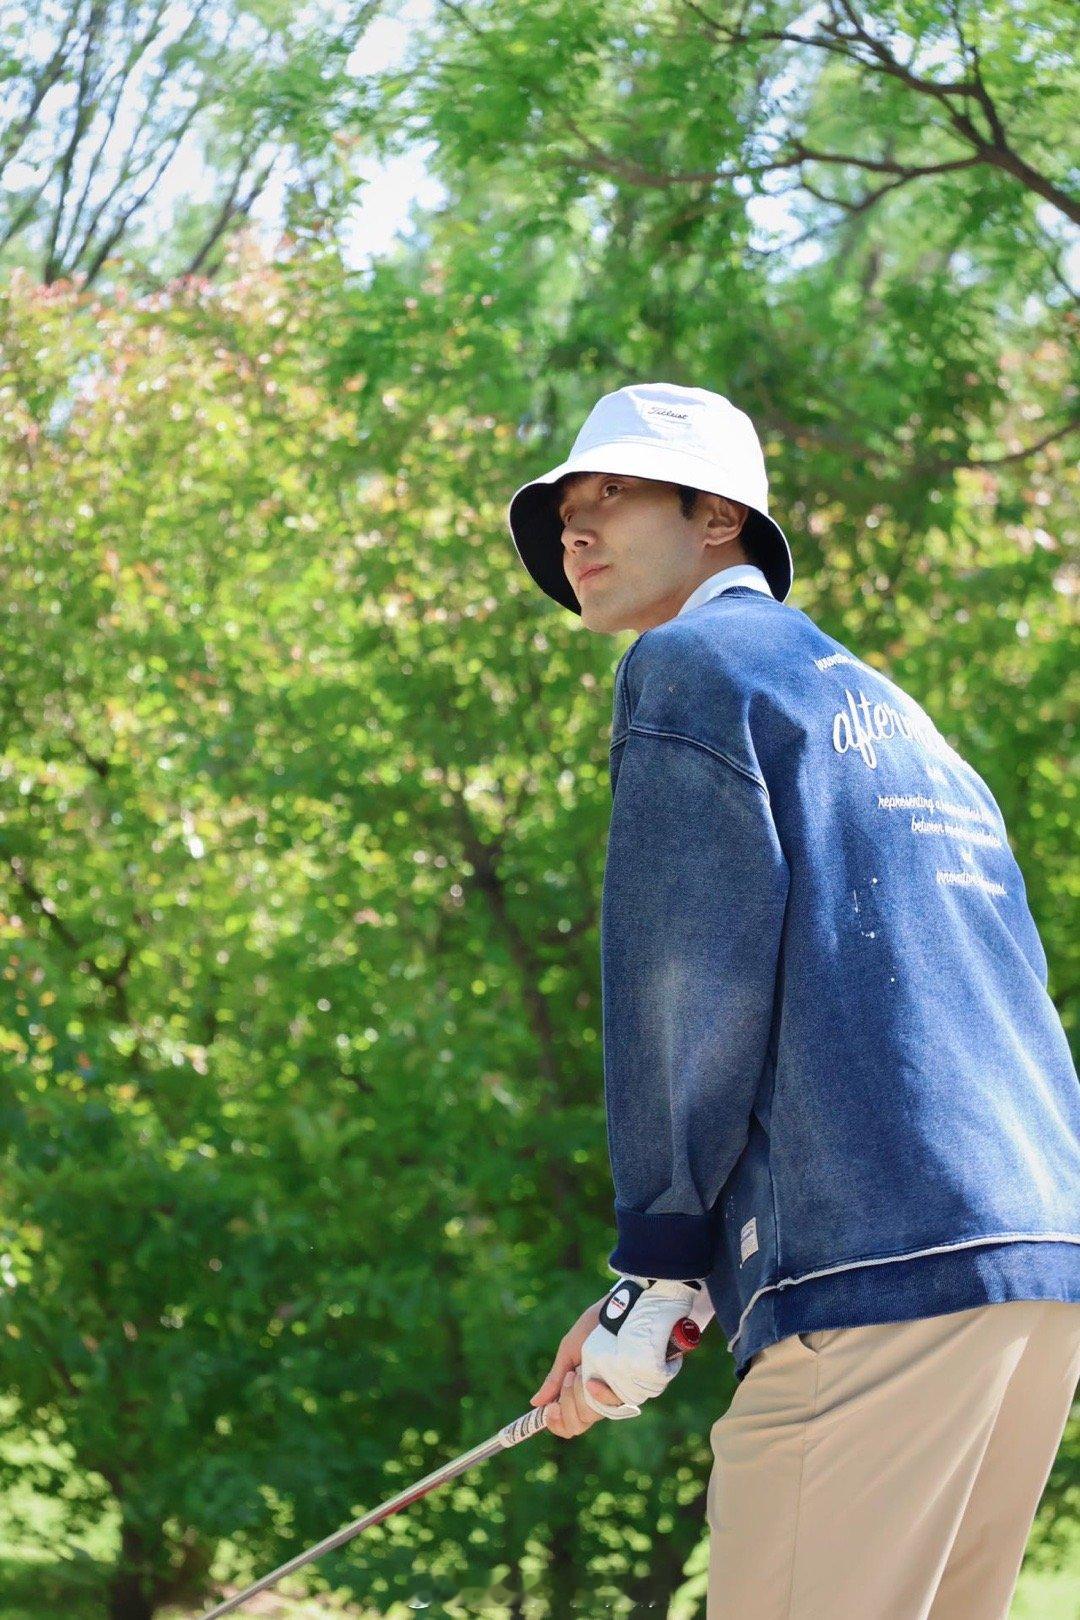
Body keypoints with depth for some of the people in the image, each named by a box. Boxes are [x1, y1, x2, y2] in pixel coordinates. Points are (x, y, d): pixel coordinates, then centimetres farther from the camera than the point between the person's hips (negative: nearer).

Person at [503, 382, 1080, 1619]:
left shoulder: (694, 664, 4)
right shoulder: (889, 709, 29)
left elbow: (696, 981, -6)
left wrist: (654, 1275, -1)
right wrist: (697, 1267, 22)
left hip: (884, 1279, -9)